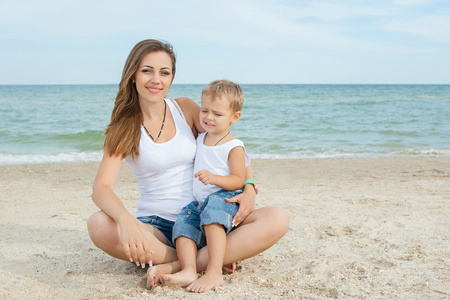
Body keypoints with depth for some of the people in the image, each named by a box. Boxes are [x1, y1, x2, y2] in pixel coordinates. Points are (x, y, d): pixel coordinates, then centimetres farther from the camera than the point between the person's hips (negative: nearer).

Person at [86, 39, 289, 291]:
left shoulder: (185, 108, 5)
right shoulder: (123, 129, -1)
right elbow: (101, 187, -14)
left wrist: (249, 188, -12)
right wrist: (125, 219, -36)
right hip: (156, 227, -1)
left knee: (277, 220, -21)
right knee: (99, 225, -33)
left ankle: (175, 268, -27)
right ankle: (213, 259, -20)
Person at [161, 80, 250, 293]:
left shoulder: (234, 147, -4)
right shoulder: (200, 139, 17)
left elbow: (238, 180, -12)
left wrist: (214, 178, -27)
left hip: (224, 198, -7)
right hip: (199, 202, 7)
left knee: (213, 211, -36)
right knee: (183, 224, -19)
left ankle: (215, 273, -43)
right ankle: (188, 271, -37)